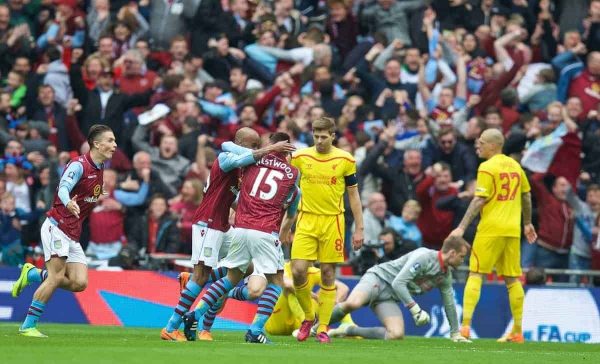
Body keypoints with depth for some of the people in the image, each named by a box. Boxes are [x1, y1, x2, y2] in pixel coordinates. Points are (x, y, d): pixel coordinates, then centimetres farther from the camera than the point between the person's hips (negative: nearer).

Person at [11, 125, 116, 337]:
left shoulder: (99, 168, 13)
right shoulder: (79, 165, -13)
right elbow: (63, 188, -29)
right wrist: (69, 203, -47)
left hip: (73, 235, 8)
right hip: (57, 227, -8)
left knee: (79, 283, -5)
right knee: (57, 276, -16)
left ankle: (32, 275, 15)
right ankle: (28, 326, -9)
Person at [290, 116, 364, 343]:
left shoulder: (345, 160, -1)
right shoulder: (300, 158, 1)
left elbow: (353, 195, 5)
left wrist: (359, 229, 3)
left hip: (333, 221, -1)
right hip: (306, 220, 1)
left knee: (328, 275, 1)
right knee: (298, 271, -10)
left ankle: (322, 329, 8)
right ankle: (308, 317, 14)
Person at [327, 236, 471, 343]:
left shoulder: (446, 275, 8)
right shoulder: (424, 257, -19)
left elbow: (449, 304, 21)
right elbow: (398, 283, -23)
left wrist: (455, 333, 22)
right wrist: (415, 308, -26)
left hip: (389, 298, 8)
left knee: (396, 334, -19)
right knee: (353, 303, -38)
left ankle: (349, 330, -5)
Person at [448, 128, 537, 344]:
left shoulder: (487, 167, -9)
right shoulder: (514, 165, 13)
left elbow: (479, 200, -15)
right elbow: (526, 196, 19)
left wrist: (462, 227, -15)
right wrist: (527, 224, 30)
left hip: (491, 228, -6)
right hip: (513, 229, 6)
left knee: (475, 275, -4)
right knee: (512, 279, 10)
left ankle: (465, 326, -13)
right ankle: (517, 332, 12)